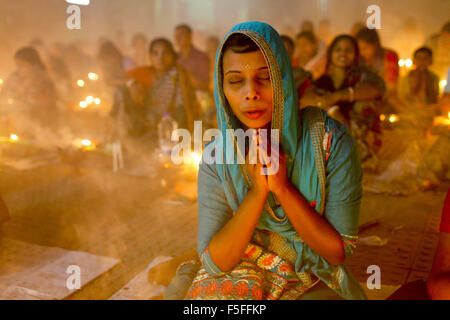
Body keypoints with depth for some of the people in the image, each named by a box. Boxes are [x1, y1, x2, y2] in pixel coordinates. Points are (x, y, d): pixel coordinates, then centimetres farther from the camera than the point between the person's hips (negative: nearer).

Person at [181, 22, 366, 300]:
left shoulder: (330, 140, -15)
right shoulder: (217, 157, -10)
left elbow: (339, 252, -14)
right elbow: (215, 263, -13)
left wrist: (281, 186, -25)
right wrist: (258, 190, -25)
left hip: (313, 284, 1)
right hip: (238, 279, 0)